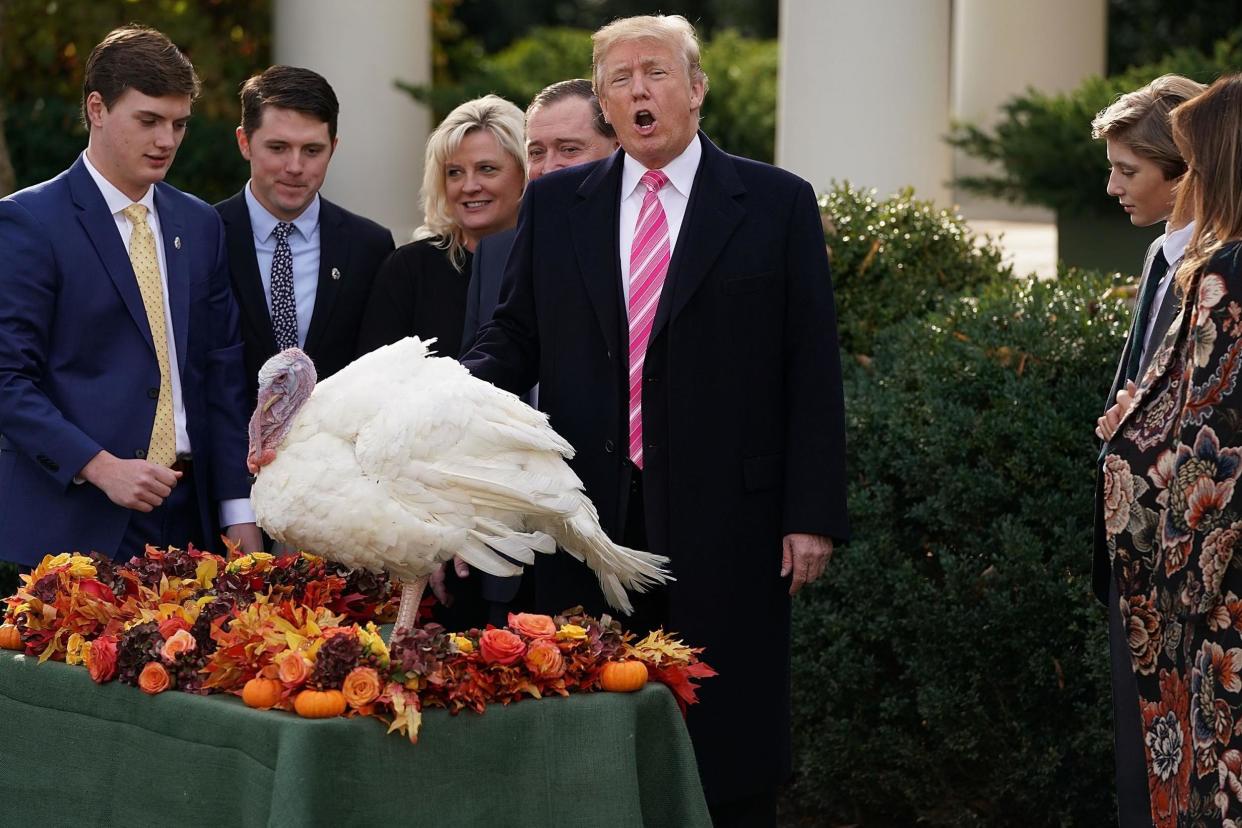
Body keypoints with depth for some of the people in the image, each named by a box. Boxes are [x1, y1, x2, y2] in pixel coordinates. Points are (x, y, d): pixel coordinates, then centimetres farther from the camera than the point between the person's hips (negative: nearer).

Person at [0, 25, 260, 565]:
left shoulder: (200, 225, 14)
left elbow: (222, 374, 14)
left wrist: (240, 513, 6)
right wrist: (102, 467, -18)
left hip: (188, 515, 5)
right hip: (74, 519, -5)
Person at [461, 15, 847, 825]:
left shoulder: (777, 204, 2)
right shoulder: (555, 204, 10)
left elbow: (812, 369, 0)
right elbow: (516, 334, 14)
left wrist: (813, 514, -6)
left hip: (724, 516, -2)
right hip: (592, 514, 3)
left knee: (731, 740, 3)